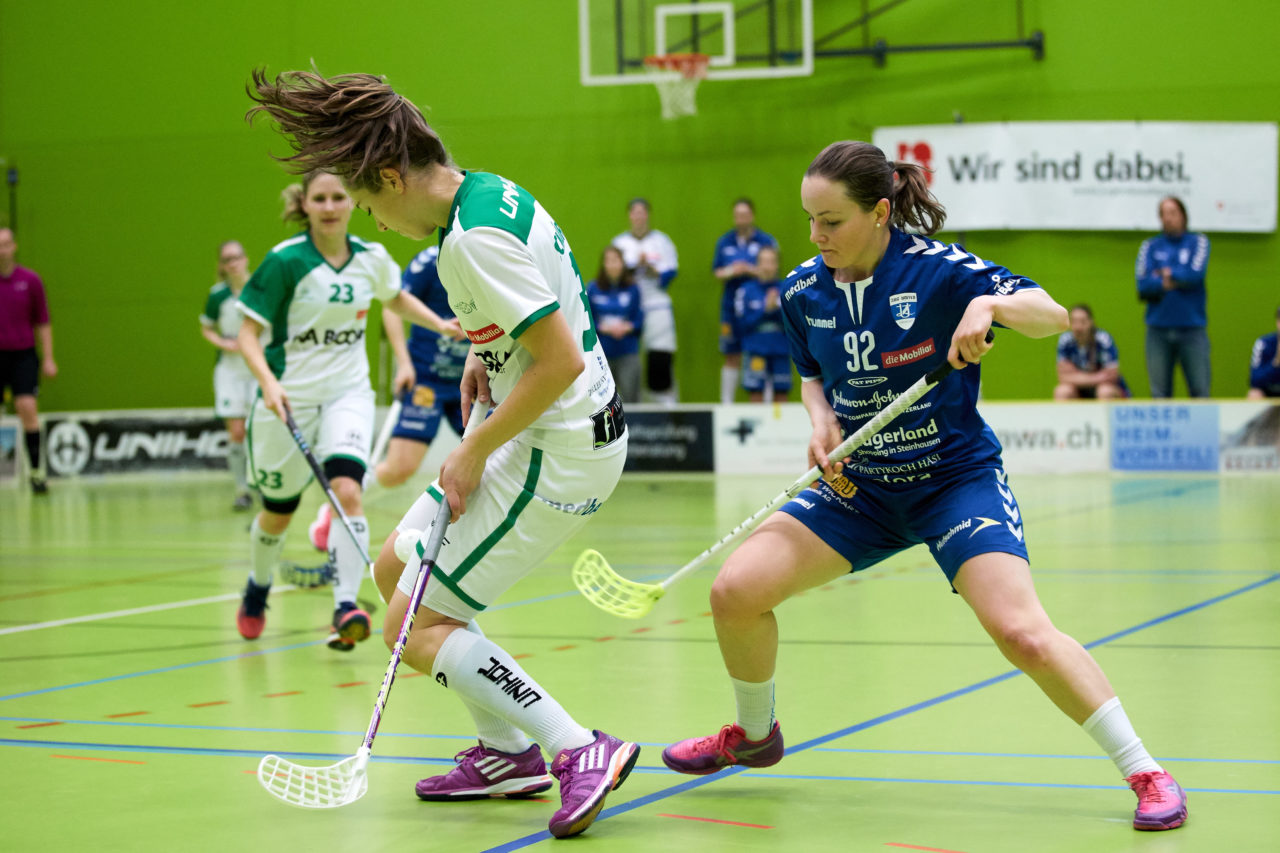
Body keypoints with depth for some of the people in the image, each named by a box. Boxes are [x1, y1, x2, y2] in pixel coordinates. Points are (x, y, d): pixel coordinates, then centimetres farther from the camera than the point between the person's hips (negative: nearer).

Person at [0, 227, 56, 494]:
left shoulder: (30, 281, 2)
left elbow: (42, 322, 8)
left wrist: (48, 358, 4)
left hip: (22, 354, -1)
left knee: (27, 407, -16)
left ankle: (36, 470, -14)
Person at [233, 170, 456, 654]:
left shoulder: (372, 259, -1)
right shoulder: (285, 262, -14)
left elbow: (397, 299, 23)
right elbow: (248, 333, -13)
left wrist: (441, 324, 10)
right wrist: (268, 381, -30)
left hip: (348, 394, 2)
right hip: (289, 398, -2)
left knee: (347, 491, -22)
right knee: (278, 513, 11)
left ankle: (346, 607, -24)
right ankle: (257, 590, 41)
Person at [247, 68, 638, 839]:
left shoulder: (473, 239, -23)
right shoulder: (495, 192, 8)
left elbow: (561, 361, -26)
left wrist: (474, 453, -16)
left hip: (560, 455, -10)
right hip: (553, 437, 10)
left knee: (413, 625, -7)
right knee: (396, 569, 18)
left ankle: (582, 750, -13)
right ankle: (508, 753, 20)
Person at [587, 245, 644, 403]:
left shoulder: (632, 289, 3)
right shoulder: (593, 289, 2)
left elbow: (640, 321, 5)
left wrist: (628, 328, -14)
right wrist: (602, 328, -14)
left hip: (628, 354, 0)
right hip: (602, 353, 0)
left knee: (630, 399, -4)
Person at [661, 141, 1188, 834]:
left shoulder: (939, 271, -18)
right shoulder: (801, 292, -3)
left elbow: (1054, 316, -17)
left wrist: (991, 304, -37)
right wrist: (822, 423, -7)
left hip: (955, 479, -5)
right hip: (859, 487, 5)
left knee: (1021, 631, -24)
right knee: (735, 590, -7)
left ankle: (1143, 771, -8)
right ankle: (754, 734, 23)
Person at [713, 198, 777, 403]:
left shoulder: (766, 241, -1)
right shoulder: (724, 242, 9)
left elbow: (771, 272, -2)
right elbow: (717, 271, 11)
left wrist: (749, 270, -16)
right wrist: (730, 272, -10)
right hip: (732, 304, 3)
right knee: (732, 357, 7)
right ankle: (726, 403, 12)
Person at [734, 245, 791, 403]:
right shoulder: (746, 291, 2)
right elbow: (742, 323, -4)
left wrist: (778, 309, -13)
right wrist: (765, 309, -11)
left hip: (781, 352, 2)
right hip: (755, 352, -2)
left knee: (781, 396, 2)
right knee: (756, 397, -4)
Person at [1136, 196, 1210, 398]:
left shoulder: (1198, 242, 9)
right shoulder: (1150, 246, 11)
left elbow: (1195, 274, -8)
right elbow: (1143, 285, -1)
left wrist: (1166, 273, 0)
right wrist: (1169, 283, -11)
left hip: (1192, 329, -1)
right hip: (1159, 330, 1)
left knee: (1200, 392, -5)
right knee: (1159, 394, 1)